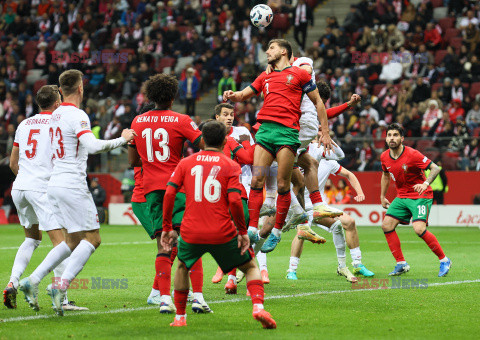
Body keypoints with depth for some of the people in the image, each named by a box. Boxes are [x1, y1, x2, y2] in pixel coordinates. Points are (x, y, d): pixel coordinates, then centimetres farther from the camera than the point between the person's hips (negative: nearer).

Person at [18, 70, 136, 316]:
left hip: (55, 183, 9)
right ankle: (62, 285, -17)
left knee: (73, 241, 14)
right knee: (92, 238, -4)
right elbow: (93, 146, -28)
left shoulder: (56, 115, 14)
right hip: (72, 185, -9)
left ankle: (32, 280, 7)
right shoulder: (77, 116, -13)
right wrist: (122, 140, -16)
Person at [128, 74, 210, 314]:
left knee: (163, 245, 2)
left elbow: (133, 161, 19)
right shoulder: (181, 121, -3)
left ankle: (164, 298, -10)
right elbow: (206, 147, -6)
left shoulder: (138, 122, 11)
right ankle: (198, 296, -11)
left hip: (151, 188, 4)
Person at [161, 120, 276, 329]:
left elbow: (169, 193, 1)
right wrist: (243, 231, -1)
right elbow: (234, 200, -10)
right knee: (250, 267, 16)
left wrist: (167, 228, 7)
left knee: (183, 267, 31)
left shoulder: (186, 163, 9)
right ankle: (258, 307, -8)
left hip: (191, 233, 2)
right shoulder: (231, 166, 1)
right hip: (222, 233, -2)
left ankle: (180, 317, 28)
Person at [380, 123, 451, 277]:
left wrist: (425, 184, -36)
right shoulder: (384, 157, 0)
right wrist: (382, 197, 23)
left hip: (420, 196, -7)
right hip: (402, 197, 7)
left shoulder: (412, 154, -20)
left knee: (419, 229, -23)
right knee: (386, 225, -4)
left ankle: (444, 260, -7)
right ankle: (401, 264, 7)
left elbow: (435, 168, -20)